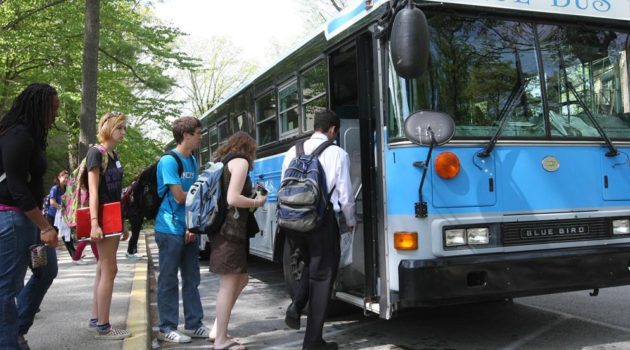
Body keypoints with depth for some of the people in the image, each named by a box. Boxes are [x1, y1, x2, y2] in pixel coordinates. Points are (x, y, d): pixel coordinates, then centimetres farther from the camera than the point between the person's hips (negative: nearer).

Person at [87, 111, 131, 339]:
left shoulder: (114, 155, 15)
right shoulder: (96, 153, -11)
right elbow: (93, 191, -18)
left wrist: (122, 223, 18)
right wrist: (94, 223, -25)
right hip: (103, 217, -9)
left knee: (103, 269, 12)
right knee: (109, 269, -9)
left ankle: (95, 318, 21)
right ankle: (103, 327, -3)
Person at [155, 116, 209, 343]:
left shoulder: (193, 161, 11)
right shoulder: (169, 161, -13)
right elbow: (180, 197, -18)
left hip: (189, 229, 8)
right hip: (170, 230, -7)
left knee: (192, 279, 12)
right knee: (169, 280, 2)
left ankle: (193, 324, 21)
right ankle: (167, 328, 12)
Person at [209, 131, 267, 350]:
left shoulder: (225, 162, 20)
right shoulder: (240, 161, -7)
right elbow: (232, 199, -19)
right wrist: (257, 202, -5)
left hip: (227, 229, 10)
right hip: (230, 231, -10)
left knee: (241, 280, 16)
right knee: (228, 285, -3)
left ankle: (217, 330, 18)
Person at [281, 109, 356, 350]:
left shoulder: (293, 152, 7)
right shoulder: (337, 154, -4)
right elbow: (345, 195, -4)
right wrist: (350, 222, 14)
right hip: (323, 219, -5)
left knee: (311, 265, 29)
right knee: (322, 276, 6)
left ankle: (297, 304, 7)